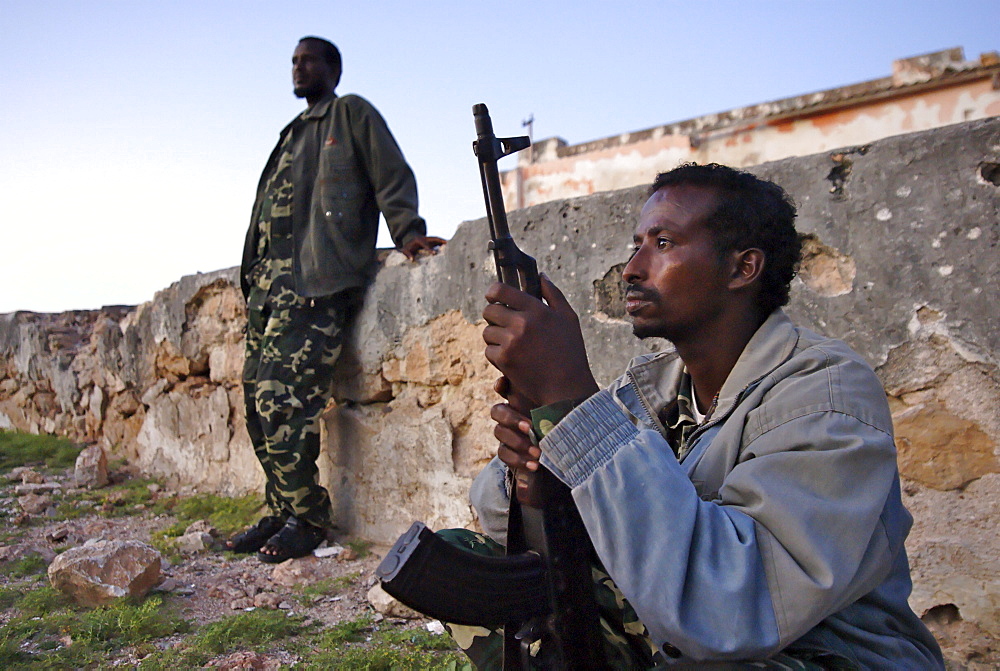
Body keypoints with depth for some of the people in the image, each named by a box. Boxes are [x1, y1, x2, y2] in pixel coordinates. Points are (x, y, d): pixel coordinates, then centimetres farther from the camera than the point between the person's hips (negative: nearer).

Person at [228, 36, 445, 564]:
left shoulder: (352, 114, 8)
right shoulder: (292, 134, 30)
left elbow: (393, 178, -2)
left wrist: (407, 232, -18)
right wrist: (254, 275, 21)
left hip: (315, 282, -9)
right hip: (268, 281, 9)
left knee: (281, 398, -16)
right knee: (257, 397, 5)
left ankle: (307, 519, -3)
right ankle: (282, 512, 16)